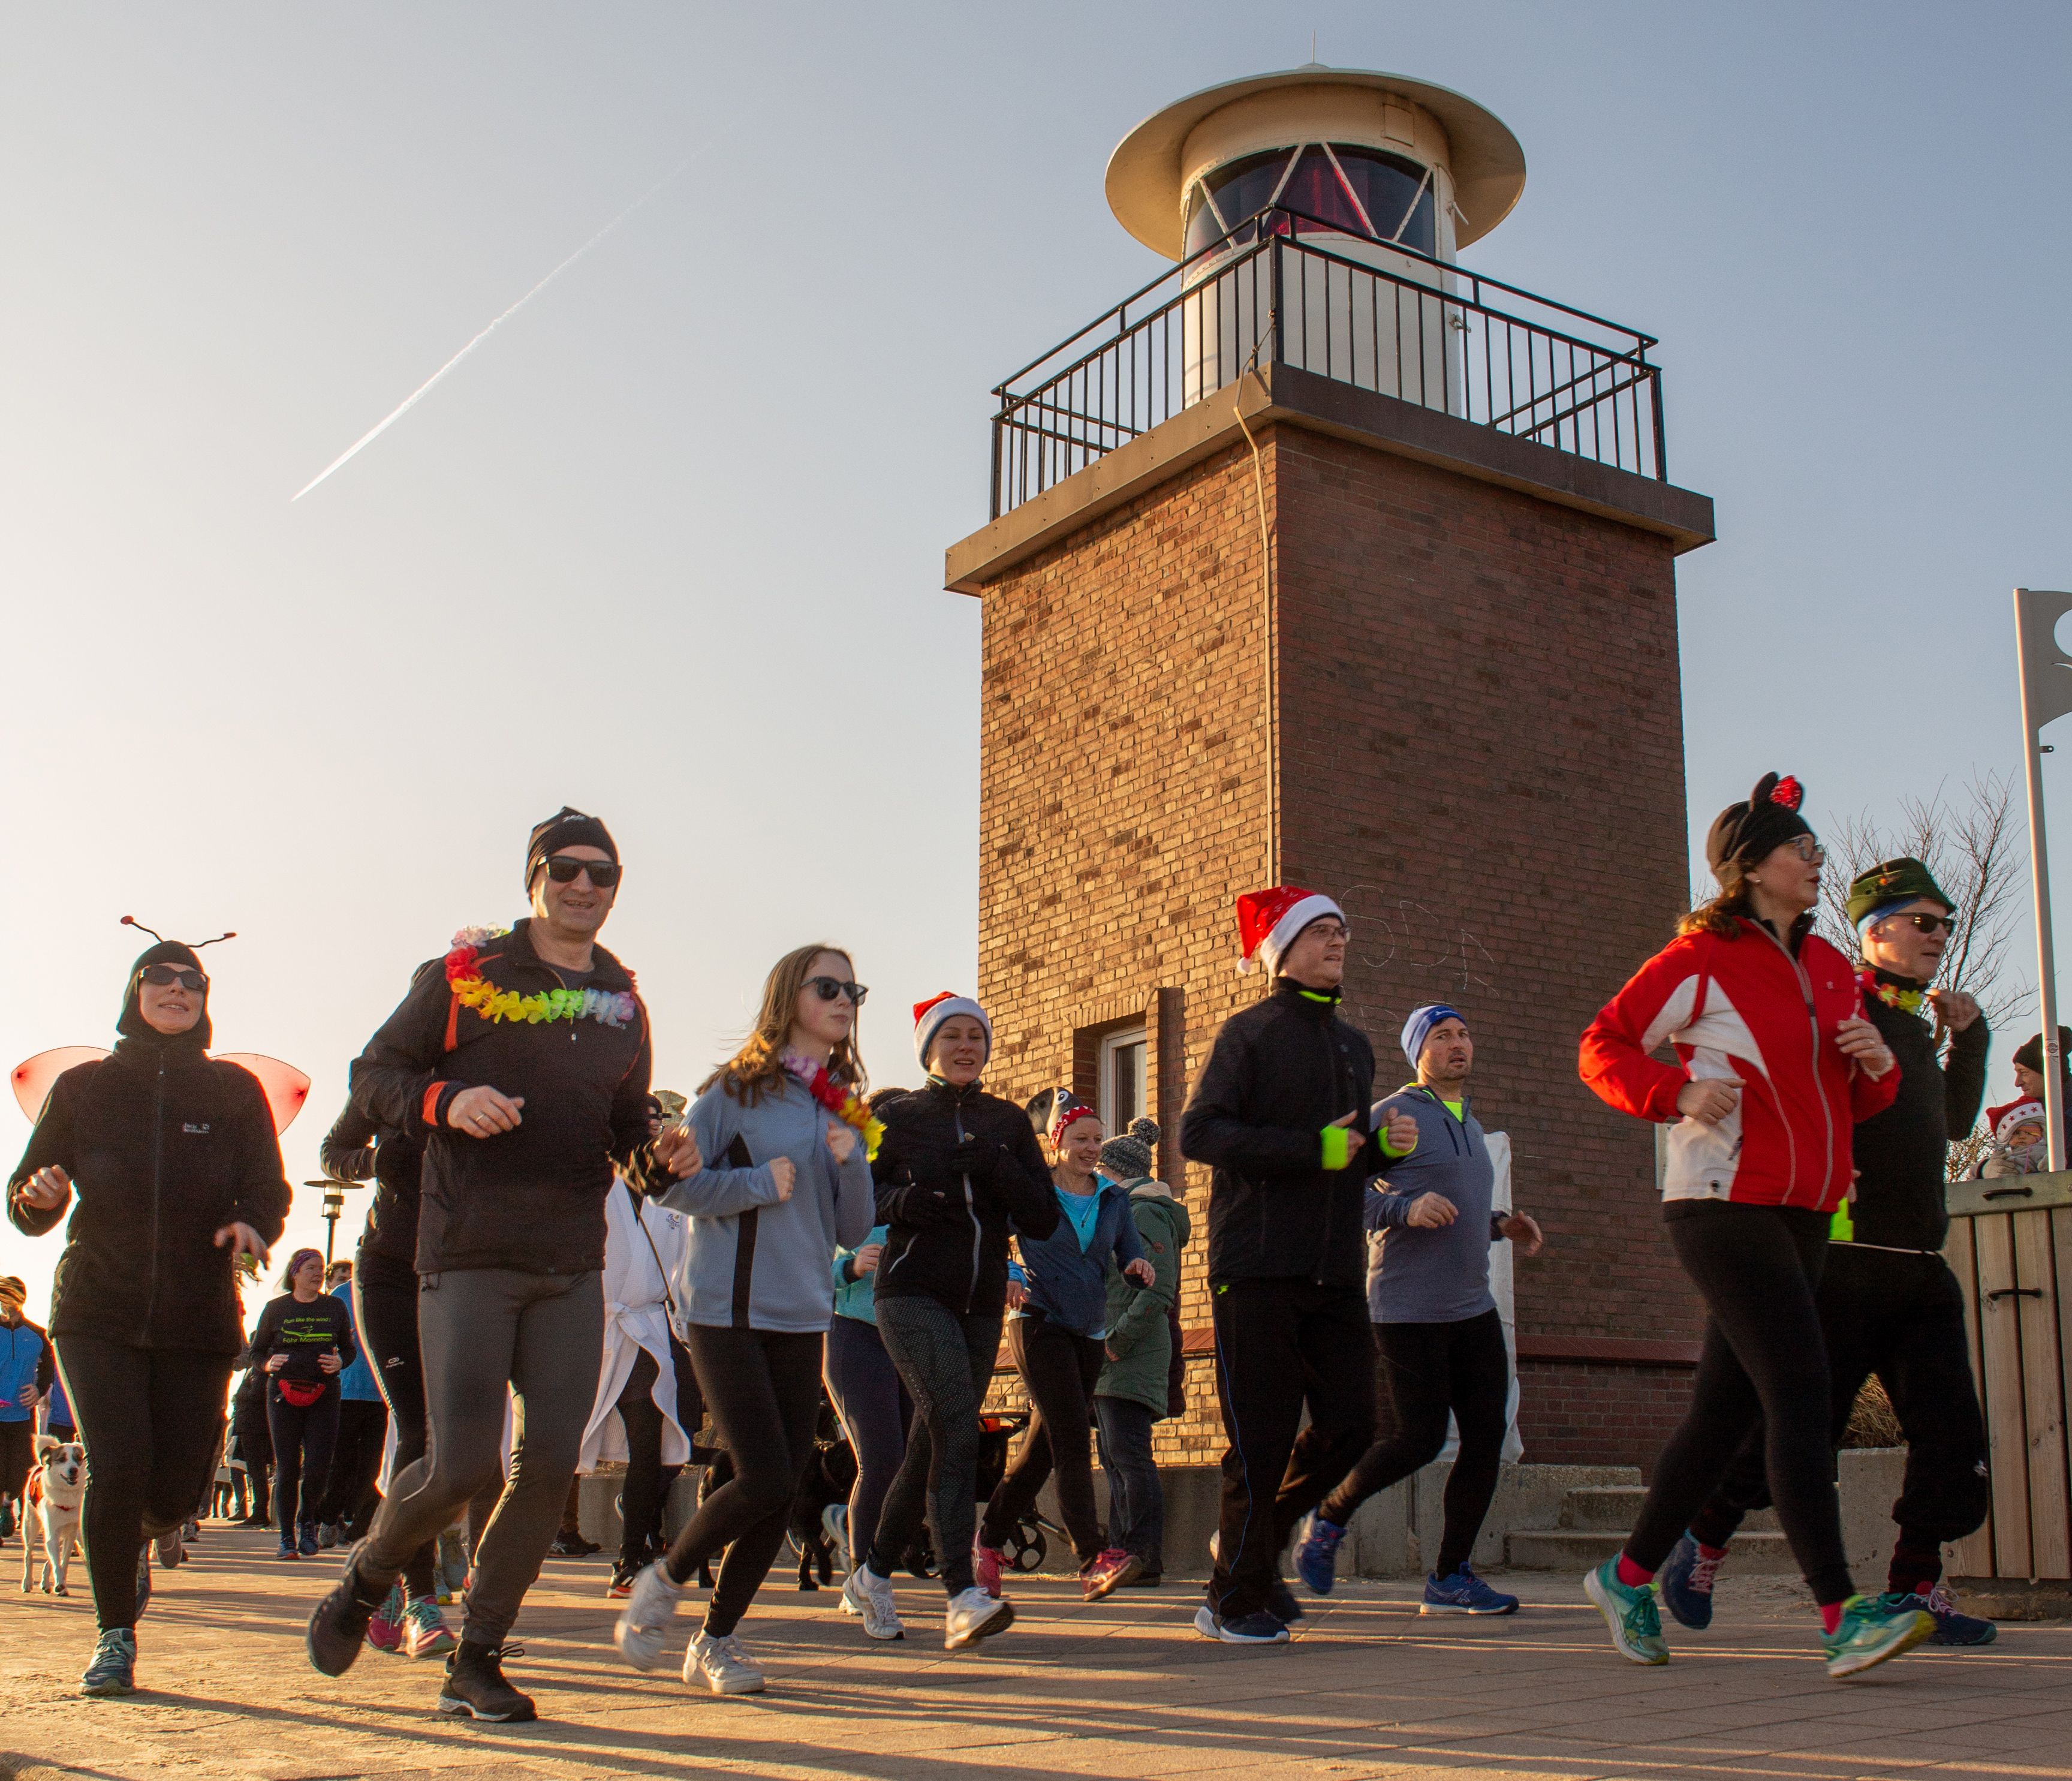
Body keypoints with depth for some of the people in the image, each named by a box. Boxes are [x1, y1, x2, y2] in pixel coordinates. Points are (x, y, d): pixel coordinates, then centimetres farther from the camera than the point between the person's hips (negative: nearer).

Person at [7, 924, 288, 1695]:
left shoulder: (233, 1091, 5)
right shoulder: (82, 1088, 5)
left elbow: (268, 1189, 1)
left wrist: (250, 1225, -21)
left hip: (199, 1320, 1)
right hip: (97, 1312, -1)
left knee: (176, 1488, 1)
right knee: (118, 1467, -17)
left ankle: (135, 1543, 40)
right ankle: (115, 1637, 3)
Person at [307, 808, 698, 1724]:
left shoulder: (623, 1005, 14)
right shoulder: (463, 975, 1)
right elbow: (373, 1074, 1)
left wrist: (660, 1153, 1)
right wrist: (446, 1101, -18)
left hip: (572, 1269, 5)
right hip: (470, 1258, -4)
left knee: (550, 1463, -1)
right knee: (463, 1464, -9)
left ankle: (475, 1662, 14)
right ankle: (364, 1580, 22)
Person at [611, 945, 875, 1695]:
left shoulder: (844, 1107, 13)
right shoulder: (736, 1090, -3)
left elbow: (854, 1230, 11)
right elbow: (674, 1182, -9)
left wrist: (850, 1162, -5)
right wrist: (761, 1184, -13)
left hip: (802, 1316, 6)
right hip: (728, 1310, -6)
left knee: (788, 1482, 3)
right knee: (765, 1476, -12)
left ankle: (718, 1636, 19)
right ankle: (665, 1579, 14)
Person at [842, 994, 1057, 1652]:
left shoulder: (1008, 1122, 11)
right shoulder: (896, 1116, 5)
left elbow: (1043, 1221, 4)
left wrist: (999, 1170, -12)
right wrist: (899, 1202, -15)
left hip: (981, 1302, 5)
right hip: (912, 1293, -4)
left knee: (933, 1446, 10)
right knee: (956, 1422, -24)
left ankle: (872, 1574, 30)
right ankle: (963, 1597, -30)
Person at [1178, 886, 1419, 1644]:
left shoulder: (1354, 1045, 21)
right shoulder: (1251, 1032, 0)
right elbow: (1198, 1132, -11)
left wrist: (1384, 1147, 4)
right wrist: (1312, 1150, -17)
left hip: (1335, 1270, 7)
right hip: (1257, 1267, -6)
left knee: (1350, 1425, 2)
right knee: (1263, 1437, -4)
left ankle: (1253, 1539, 26)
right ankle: (1236, 1598, 11)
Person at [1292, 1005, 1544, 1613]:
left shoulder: (1470, 1127, 21)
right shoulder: (1394, 1114, -5)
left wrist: (1502, 1225, 14)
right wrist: (1405, 1209, -28)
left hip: (1473, 1308, 8)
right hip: (1407, 1311, -8)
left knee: (1486, 1438, -1)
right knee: (1417, 1441, -8)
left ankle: (1450, 1579, 7)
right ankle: (1330, 1517, 17)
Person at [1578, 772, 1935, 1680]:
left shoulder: (1829, 969, 18)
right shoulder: (1701, 958, -4)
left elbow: (1854, 1102, 23)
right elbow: (1601, 1048, -2)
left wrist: (1876, 1065, 1)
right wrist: (1678, 1091, -18)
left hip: (1802, 1214, 8)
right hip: (1723, 1204, -8)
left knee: (1728, 1402, 10)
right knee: (1799, 1390, -16)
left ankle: (1629, 1576, 23)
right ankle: (1841, 1615, -17)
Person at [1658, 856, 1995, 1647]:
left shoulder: (1914, 1025, 21)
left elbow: (1953, 1120, 32)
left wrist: (1969, 1035, 23)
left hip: (1923, 1264, 8)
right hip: (1846, 1260, -8)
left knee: (1950, 1431, 0)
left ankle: (1915, 1588, 8)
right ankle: (1703, 1538, 16)